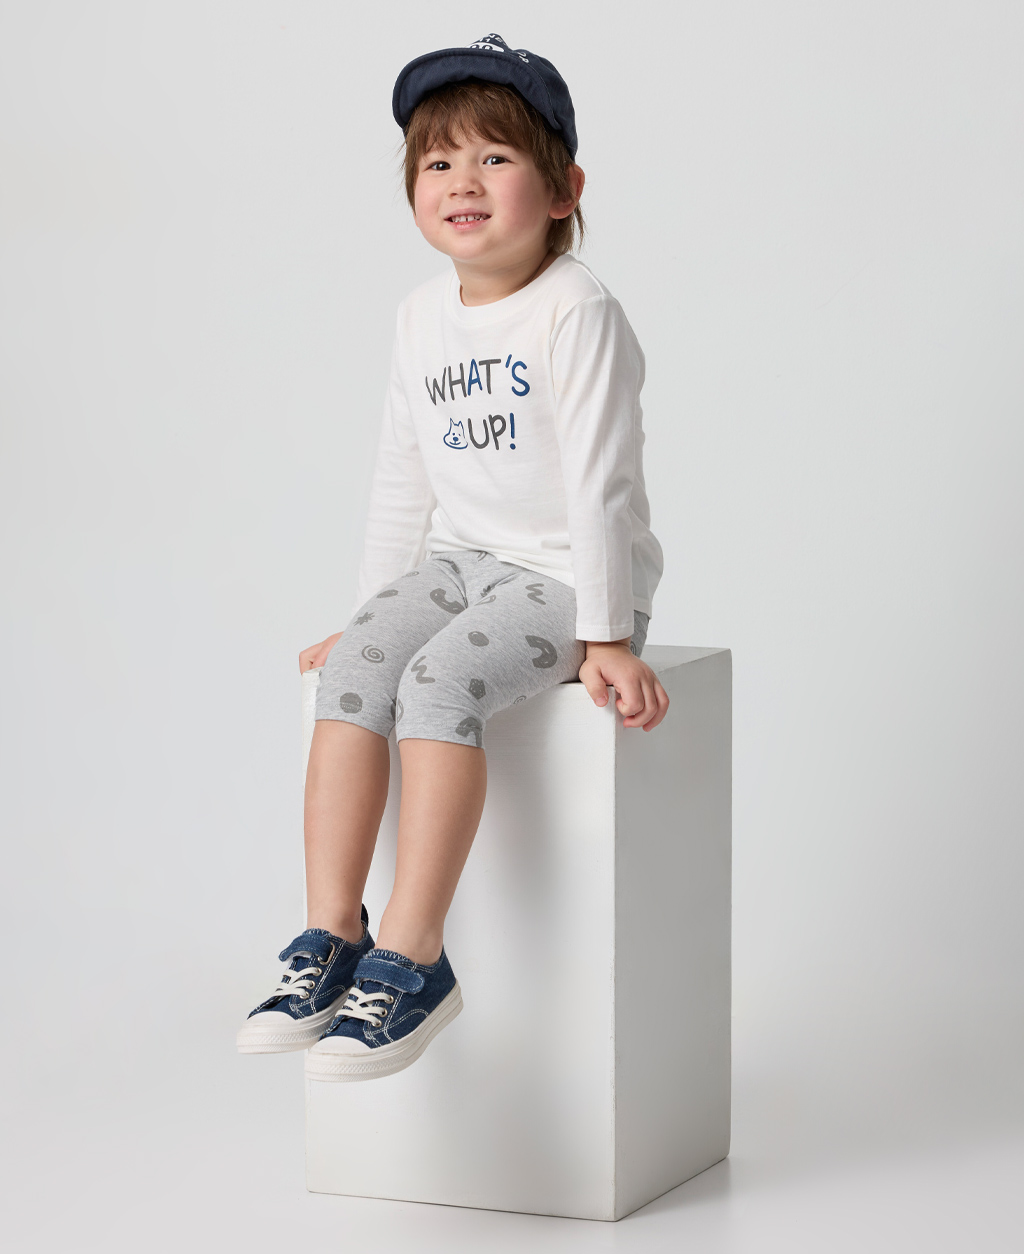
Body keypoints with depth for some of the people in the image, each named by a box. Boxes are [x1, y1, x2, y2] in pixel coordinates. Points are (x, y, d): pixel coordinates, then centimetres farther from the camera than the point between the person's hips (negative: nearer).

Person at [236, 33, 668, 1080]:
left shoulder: (576, 313, -13)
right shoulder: (424, 316, 9)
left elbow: (598, 482, -15)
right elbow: (404, 480, 16)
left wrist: (606, 637, -17)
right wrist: (370, 611, 15)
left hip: (567, 573, -6)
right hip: (462, 558, 6)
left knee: (440, 680, -31)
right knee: (355, 669, -21)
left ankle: (411, 959, -28)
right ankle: (331, 938, -19)